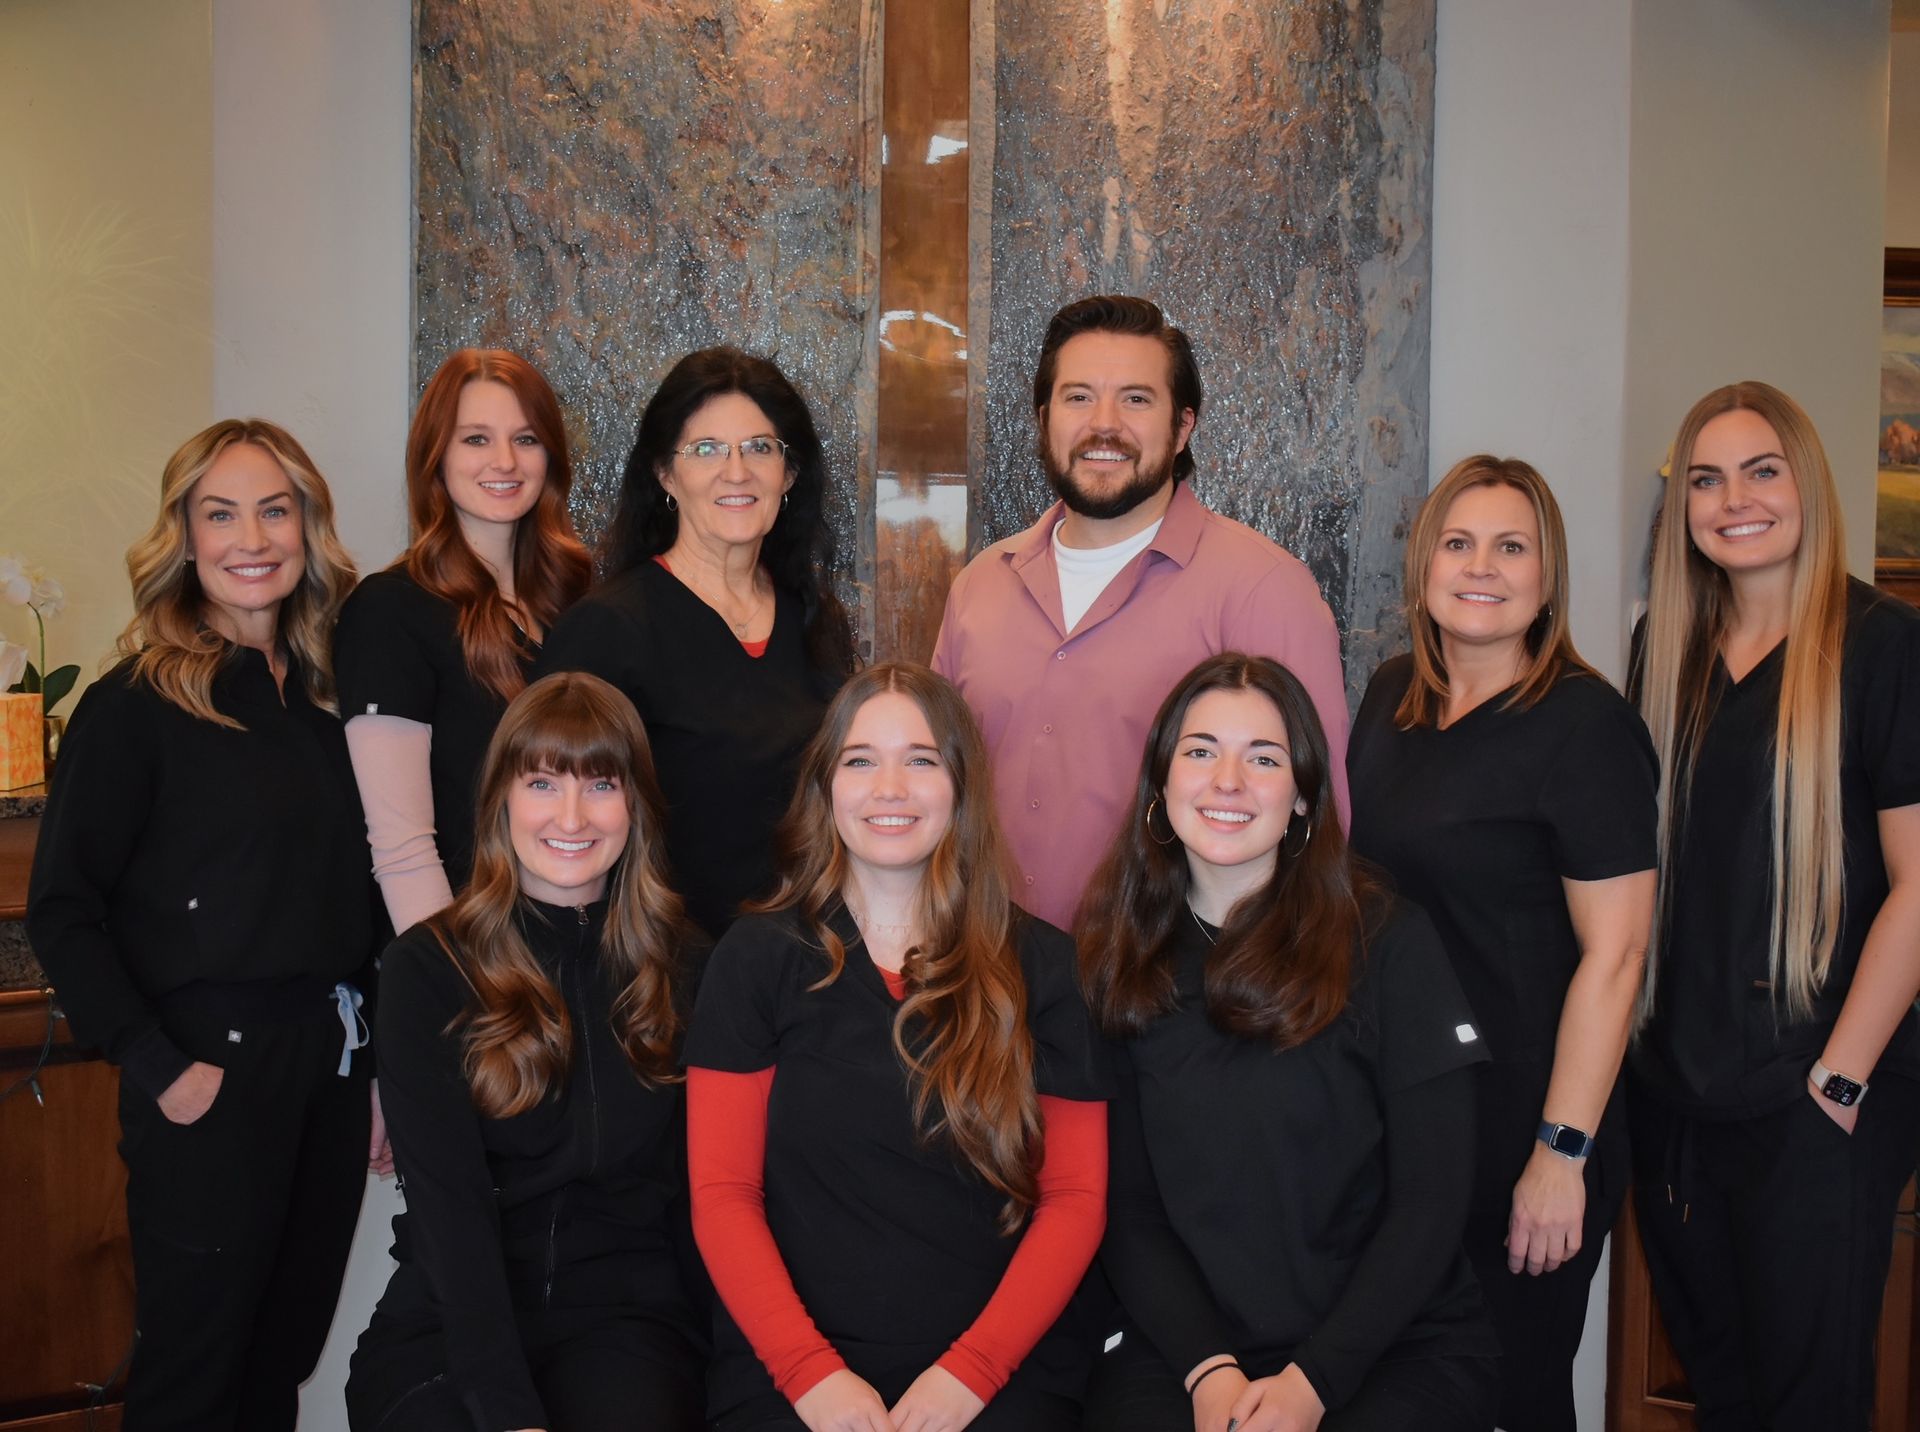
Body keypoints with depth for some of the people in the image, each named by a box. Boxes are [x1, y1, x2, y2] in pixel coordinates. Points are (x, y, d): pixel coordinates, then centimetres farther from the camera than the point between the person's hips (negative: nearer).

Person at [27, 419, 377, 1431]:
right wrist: (158, 1069, -16)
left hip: (331, 1064, 5)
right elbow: (61, 910, -9)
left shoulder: (328, 696, 9)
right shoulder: (135, 705, -8)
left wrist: (379, 1057, 8)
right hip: (211, 1074, -5)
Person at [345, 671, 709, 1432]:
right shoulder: (427, 969, -1)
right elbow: (448, 1201, -10)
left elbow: (704, 1182, 5)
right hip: (451, 1323, 0)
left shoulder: (686, 967, 5)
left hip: (627, 1312, 1)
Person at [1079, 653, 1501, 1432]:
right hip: (1184, 1342, 1)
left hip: (1393, 1344, -1)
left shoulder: (1388, 939, -3)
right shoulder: (1120, 958, 4)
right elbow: (1127, 1204, 4)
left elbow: (1431, 1198, -4)